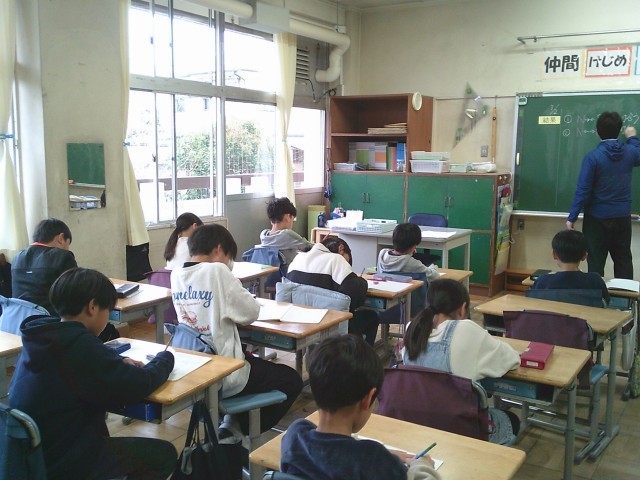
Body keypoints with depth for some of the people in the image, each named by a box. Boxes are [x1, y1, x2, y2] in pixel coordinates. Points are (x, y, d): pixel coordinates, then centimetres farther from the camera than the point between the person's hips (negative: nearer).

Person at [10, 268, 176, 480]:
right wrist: (165, 359, 0)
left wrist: (119, 363, 4)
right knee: (164, 454, 6)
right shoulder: (81, 345, -25)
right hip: (64, 461, -9)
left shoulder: (40, 336, 0)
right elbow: (139, 386, -19)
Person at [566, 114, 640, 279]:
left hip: (597, 217, -4)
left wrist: (572, 217, -9)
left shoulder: (593, 156, -15)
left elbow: (583, 190, -16)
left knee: (596, 262, 4)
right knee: (623, 260, 14)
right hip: (622, 217, 4)